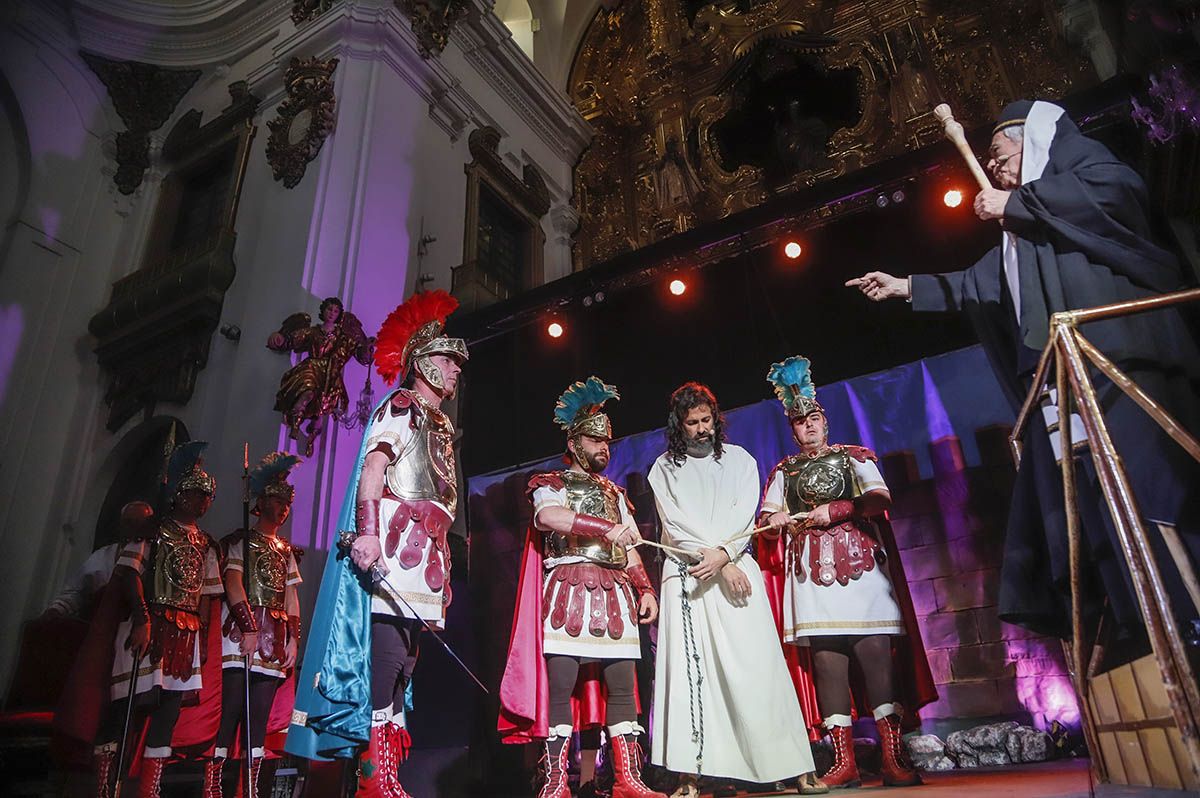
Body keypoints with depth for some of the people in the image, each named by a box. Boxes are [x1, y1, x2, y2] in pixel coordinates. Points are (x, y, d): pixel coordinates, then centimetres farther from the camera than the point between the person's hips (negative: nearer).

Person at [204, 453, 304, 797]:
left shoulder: (285, 550, 21)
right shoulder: (239, 541, 3)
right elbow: (233, 584, -8)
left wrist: (293, 639, 9)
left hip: (274, 641, 6)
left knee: (260, 714, 4)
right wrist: (249, 628, -16)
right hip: (242, 634, -6)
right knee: (230, 708, -10)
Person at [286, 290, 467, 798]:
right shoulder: (400, 405, 3)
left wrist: (443, 566, 21)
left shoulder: (442, 426, 26)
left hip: (425, 551, 8)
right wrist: (367, 530, -27)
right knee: (388, 648, -16)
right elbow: (373, 467, -12)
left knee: (403, 658, 3)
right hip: (395, 540, -8)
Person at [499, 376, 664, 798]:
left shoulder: (613, 492, 25)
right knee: (559, 684, -9)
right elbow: (547, 515, -15)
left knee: (622, 685, -1)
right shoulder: (551, 483, 10)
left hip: (614, 594, 5)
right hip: (567, 591, -4)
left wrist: (645, 589, 7)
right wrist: (606, 527, -19)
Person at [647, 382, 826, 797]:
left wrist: (722, 553, -15)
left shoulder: (739, 459, 13)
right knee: (688, 669, -6)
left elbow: (744, 517, 2)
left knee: (757, 666, -5)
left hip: (736, 569, 1)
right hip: (685, 574, 0)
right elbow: (675, 525, 0)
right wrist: (721, 565, -8)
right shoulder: (664, 468, 10)